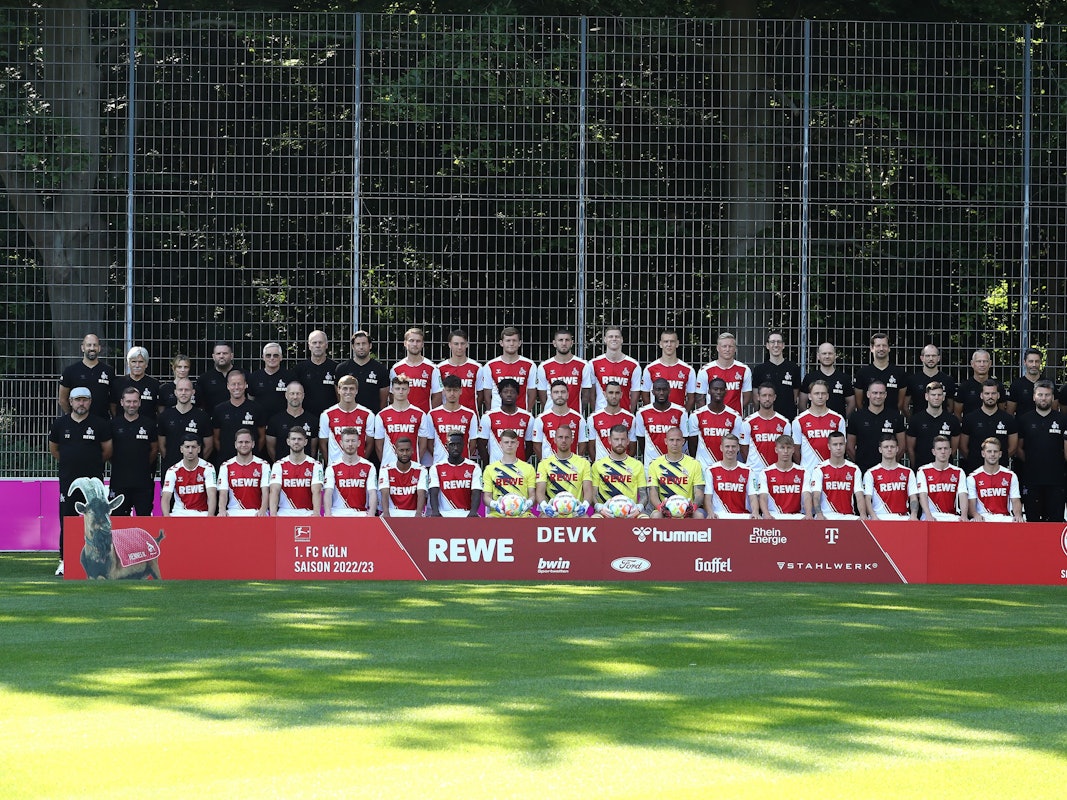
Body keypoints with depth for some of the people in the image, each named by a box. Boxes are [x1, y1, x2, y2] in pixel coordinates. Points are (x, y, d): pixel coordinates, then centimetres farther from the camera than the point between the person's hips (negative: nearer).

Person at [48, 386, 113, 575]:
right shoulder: (60, 424, 6)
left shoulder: (100, 424, 1)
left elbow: (108, 451, 8)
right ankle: (64, 560, 5)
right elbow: (53, 449, 20)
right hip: (68, 480, 2)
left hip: (93, 480, -2)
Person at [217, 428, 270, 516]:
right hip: (234, 512, 1)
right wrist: (222, 511, -21)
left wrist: (262, 511, -25)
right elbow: (223, 494, 2)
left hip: (256, 512, -1)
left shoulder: (263, 465, 6)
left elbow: (265, 493, -3)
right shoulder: (226, 467, 10)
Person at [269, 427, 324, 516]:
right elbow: (274, 491, -5)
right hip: (285, 513, 1)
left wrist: (316, 513, -27)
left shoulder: (315, 465, 6)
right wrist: (273, 514, -24)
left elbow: (316, 492, -7)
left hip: (308, 513, 0)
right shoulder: (279, 465, 8)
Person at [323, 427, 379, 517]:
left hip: (361, 513, 0)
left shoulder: (369, 467, 10)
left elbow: (372, 494, 1)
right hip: (338, 513, 0)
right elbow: (328, 493, -1)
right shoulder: (333, 468, 9)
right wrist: (328, 514, -20)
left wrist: (371, 515, -17)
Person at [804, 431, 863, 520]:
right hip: (827, 515, -2)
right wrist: (819, 515, -26)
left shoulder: (854, 469, 11)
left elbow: (859, 497, 2)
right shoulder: (819, 469, 5)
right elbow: (816, 496, -5)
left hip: (848, 516, 2)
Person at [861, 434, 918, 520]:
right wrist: (874, 517, -19)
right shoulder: (870, 473, 9)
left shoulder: (908, 473, 15)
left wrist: (913, 516, -12)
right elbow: (867, 499, 1)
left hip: (902, 517, 2)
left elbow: (913, 498, 9)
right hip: (879, 517, -2)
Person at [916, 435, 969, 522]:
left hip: (951, 517, 2)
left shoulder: (959, 473, 13)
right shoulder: (923, 471, 7)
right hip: (932, 516, -2)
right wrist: (929, 516, -24)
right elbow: (922, 496, -5)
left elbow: (963, 496, 0)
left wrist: (964, 516, -21)